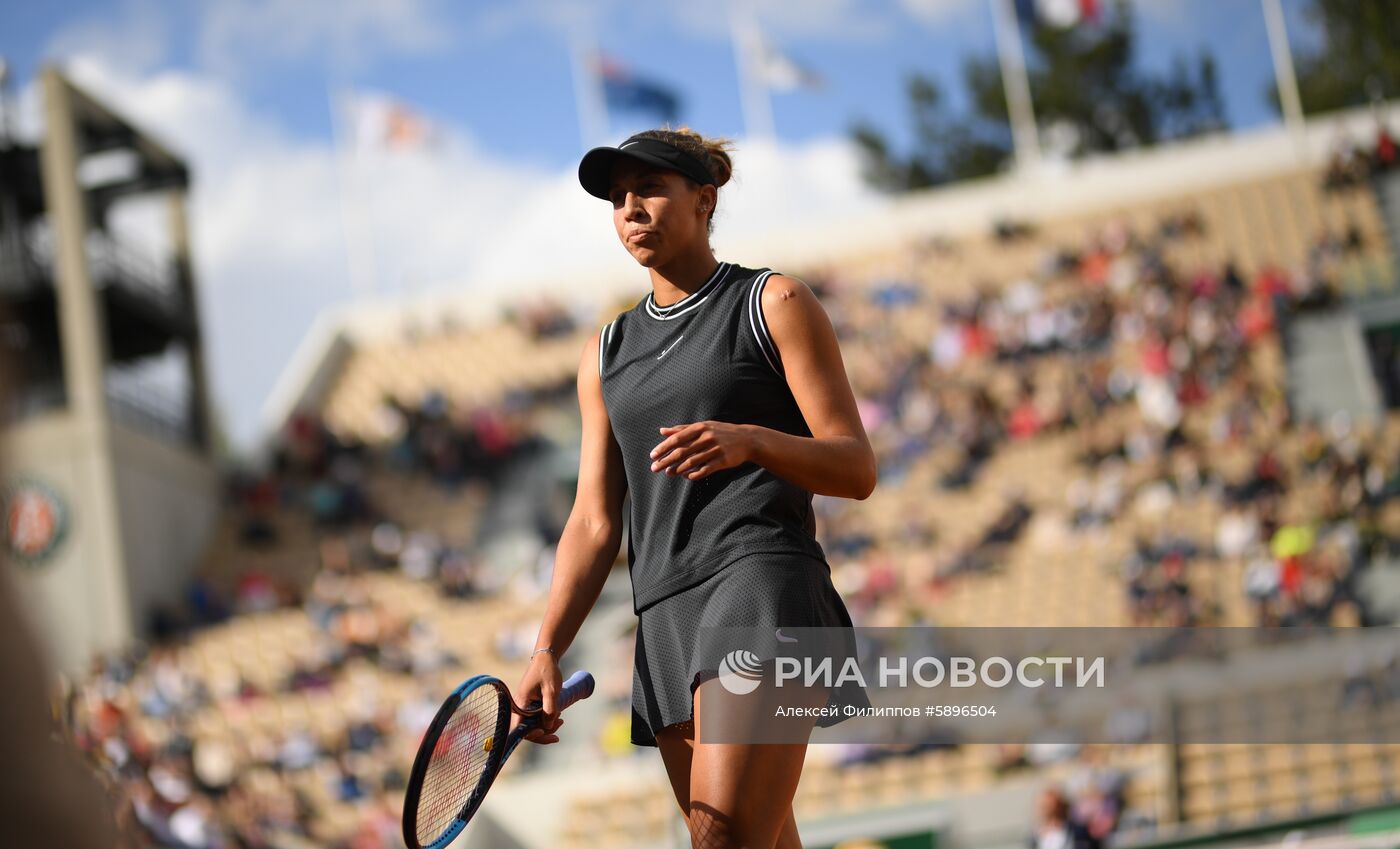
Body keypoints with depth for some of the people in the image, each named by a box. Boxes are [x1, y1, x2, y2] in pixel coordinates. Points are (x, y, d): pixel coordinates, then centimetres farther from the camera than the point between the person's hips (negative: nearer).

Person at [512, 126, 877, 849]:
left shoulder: (774, 303, 8)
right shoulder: (606, 353, 22)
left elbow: (857, 469, 0)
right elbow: (594, 522, 18)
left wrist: (749, 441, -19)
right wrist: (547, 651, 4)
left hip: (763, 578, -5)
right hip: (664, 616, 5)